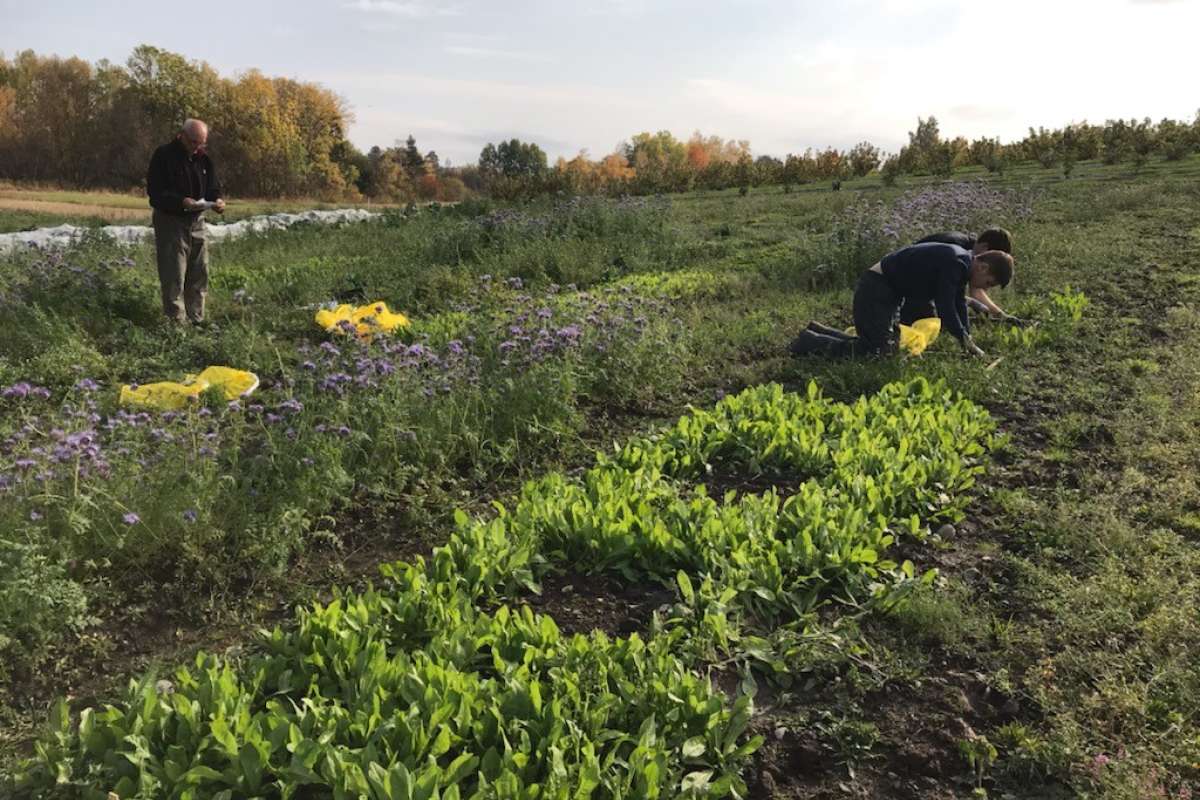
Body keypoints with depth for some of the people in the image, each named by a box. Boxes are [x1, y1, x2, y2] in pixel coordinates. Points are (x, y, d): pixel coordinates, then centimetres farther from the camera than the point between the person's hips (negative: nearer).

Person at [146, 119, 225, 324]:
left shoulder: (203, 159, 7)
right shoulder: (164, 156, -11)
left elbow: (213, 187, 13)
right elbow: (155, 191, -15)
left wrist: (216, 200, -11)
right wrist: (180, 201, -30)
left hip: (196, 221, 6)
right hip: (170, 221, -6)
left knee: (199, 273, 10)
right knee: (174, 276, -5)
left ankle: (196, 319, 19)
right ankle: (177, 320, 0)